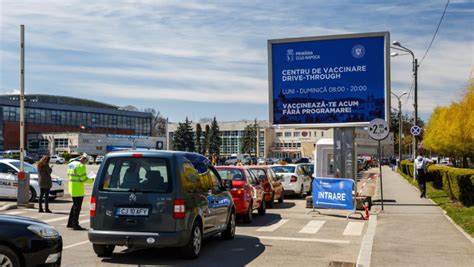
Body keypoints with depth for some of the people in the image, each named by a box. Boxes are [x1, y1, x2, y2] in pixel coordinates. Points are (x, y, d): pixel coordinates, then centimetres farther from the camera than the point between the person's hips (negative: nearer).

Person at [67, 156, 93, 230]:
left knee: (75, 205, 20)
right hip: (78, 190, -9)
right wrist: (92, 180, -5)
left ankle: (70, 223, 26)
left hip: (72, 189, 9)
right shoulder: (81, 166, -17)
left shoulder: (71, 164, 11)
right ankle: (75, 225, 2)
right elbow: (84, 179, -19)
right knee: (77, 207, -2)